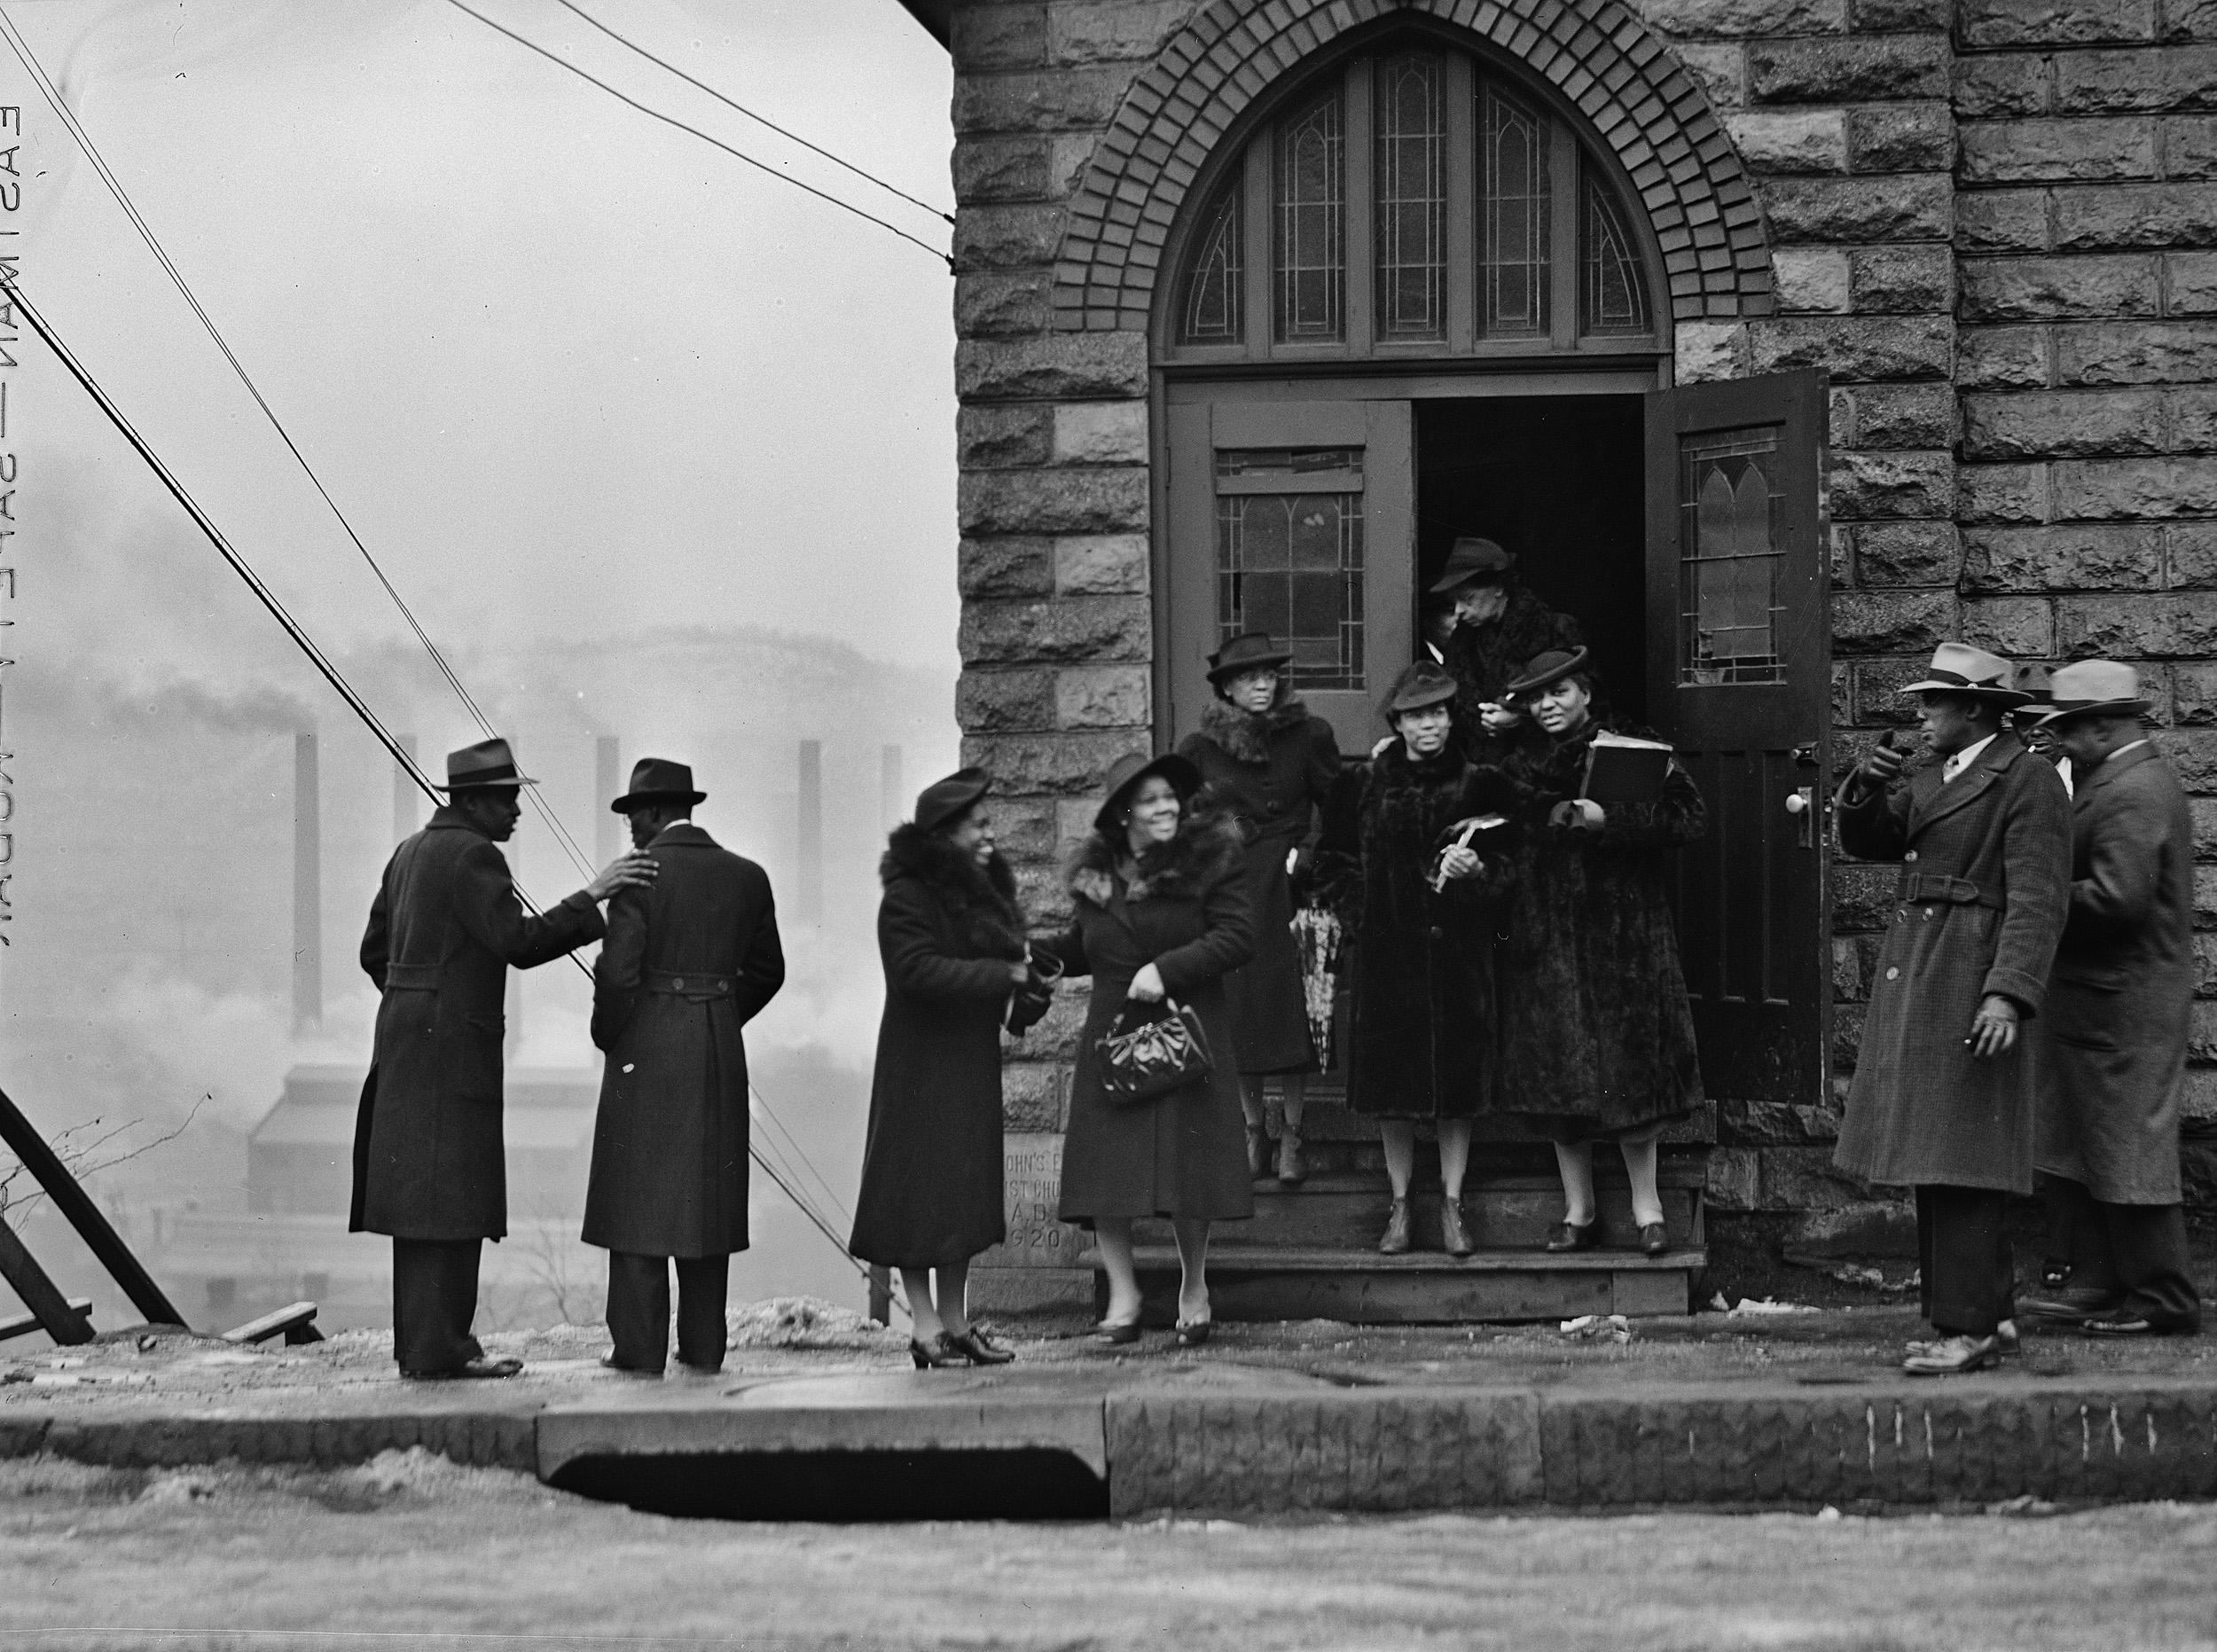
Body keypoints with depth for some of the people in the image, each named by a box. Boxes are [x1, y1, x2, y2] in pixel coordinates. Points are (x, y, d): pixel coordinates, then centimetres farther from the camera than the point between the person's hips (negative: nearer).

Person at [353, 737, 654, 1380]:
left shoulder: (412, 852, 17)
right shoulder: (473, 856, -13)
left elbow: (375, 950, 20)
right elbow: (518, 941, -21)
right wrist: (591, 897, -19)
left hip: (406, 1037, 10)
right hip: (452, 1044, -10)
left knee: (424, 1195, 11)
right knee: (449, 1196, -10)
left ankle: (423, 1341, 13)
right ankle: (438, 1347, -12)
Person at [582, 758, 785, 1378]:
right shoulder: (747, 877, 5)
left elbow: (618, 973, -15)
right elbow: (766, 970, 12)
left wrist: (606, 1036, 2)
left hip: (647, 1048, -5)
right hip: (721, 1052, 5)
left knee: (639, 1193, 1)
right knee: (705, 1195, 11)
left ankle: (640, 1347, -1)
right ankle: (703, 1345, 10)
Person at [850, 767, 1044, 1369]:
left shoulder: (981, 888, 12)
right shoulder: (908, 896, -14)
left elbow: (1003, 953, 17)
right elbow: (921, 970, -24)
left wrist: (1028, 979, -5)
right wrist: (1003, 974, -23)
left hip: (971, 1060, 9)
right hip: (921, 1062, -9)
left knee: (966, 1190, 10)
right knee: (922, 1189, -6)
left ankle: (955, 1323, 15)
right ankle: (926, 1330, -5)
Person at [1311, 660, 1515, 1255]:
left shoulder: (1478, 785, 2)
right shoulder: (1364, 786, 4)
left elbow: (1506, 866, 6)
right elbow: (1333, 864, 12)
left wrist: (1476, 871, -14)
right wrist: (1357, 916, 1)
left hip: (1459, 950, -1)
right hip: (1388, 951, 1)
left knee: (1457, 1078, 1)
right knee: (1393, 1078, 2)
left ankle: (1452, 1204, 10)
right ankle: (1400, 1205, 12)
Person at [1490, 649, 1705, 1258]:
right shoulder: (1521, 758, 10)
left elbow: (1689, 815, -12)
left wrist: (1609, 820, -20)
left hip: (1623, 929, -3)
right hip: (1546, 931, 3)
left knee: (1628, 1064, -5)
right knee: (1559, 1070, 3)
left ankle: (1646, 1203, 6)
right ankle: (1578, 1210, 10)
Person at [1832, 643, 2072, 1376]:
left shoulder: (2030, 784, -9)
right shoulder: (1936, 780, 19)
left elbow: (2037, 900, -16)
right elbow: (1864, 840, 17)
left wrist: (2009, 995, -26)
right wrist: (1867, 784, -3)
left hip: (1970, 987, -9)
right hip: (1913, 986, 9)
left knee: (1958, 1161, -11)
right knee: (1932, 1157, 10)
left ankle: (1968, 1329, -10)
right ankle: (1990, 1310, 16)